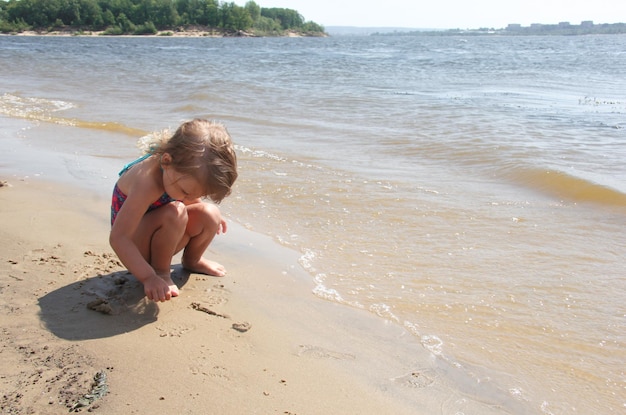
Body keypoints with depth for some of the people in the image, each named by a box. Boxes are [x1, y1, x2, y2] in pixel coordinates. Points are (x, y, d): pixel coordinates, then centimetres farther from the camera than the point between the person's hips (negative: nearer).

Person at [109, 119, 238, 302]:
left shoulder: (187, 171, -16)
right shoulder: (147, 182, -37)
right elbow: (118, 238, -37)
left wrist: (211, 218, 8)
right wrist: (149, 277, -40)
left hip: (160, 239, 7)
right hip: (133, 242, -7)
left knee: (210, 214, -13)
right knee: (174, 213, -34)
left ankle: (192, 260, 16)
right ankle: (161, 272, -12)